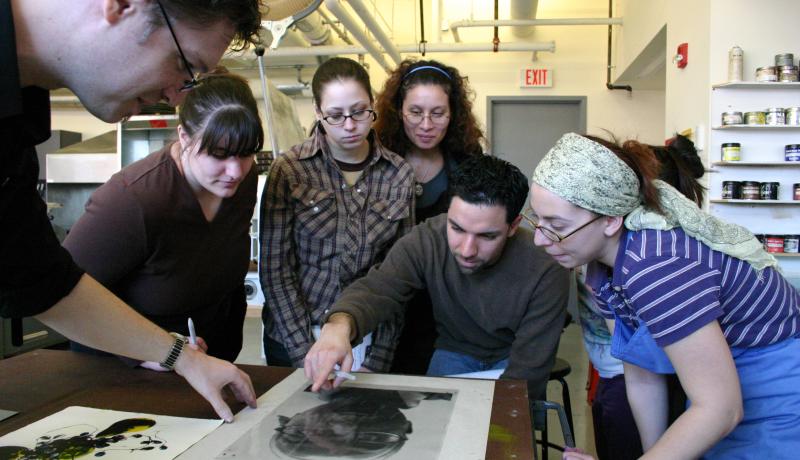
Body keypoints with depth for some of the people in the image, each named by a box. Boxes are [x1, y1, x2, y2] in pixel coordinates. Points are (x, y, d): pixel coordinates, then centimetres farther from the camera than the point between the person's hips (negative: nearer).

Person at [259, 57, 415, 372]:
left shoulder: (399, 174, -5)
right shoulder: (289, 170, -10)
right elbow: (274, 269, -10)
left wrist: (378, 360, -7)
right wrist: (305, 355, -14)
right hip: (292, 341, -1)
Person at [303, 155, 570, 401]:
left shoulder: (546, 273, -28)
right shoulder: (426, 240, -22)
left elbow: (527, 371, -23)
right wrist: (339, 326, -55)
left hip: (510, 360, -1)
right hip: (455, 352, 1)